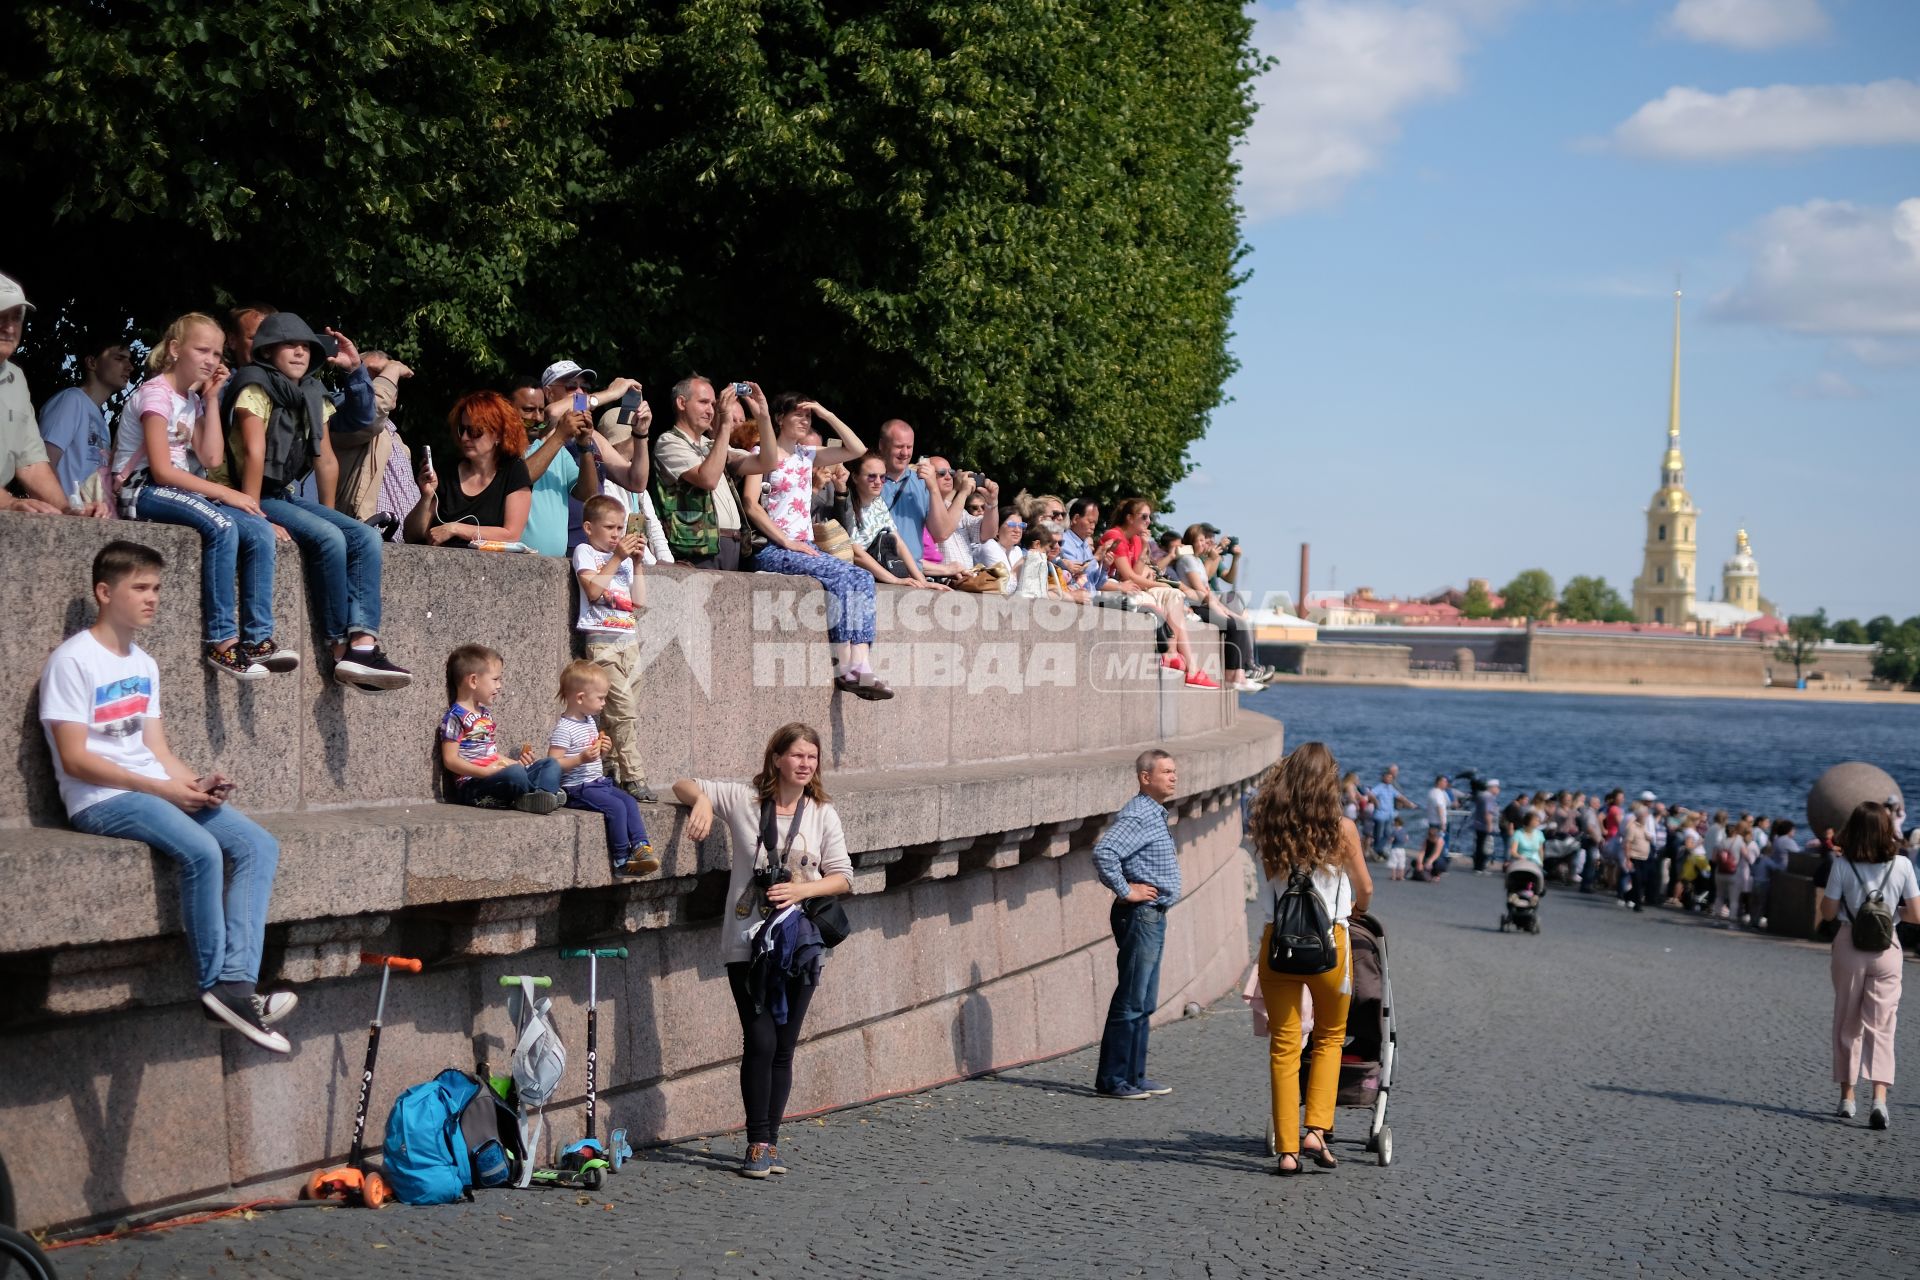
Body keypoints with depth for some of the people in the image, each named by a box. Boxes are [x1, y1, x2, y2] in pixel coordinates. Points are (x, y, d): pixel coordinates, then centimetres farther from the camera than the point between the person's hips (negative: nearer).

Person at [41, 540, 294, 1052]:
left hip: (160, 791, 8)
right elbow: (75, 759, -14)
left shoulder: (144, 665, 17)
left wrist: (198, 782, -8)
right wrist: (163, 790, -18)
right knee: (201, 851, -31)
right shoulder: (73, 661, -8)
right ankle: (214, 985, -18)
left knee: (259, 846, -11)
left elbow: (157, 751, 14)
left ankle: (237, 983, -22)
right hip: (101, 800, -8)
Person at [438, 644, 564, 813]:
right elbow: (450, 760, -14)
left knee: (551, 763, 2)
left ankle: (545, 795, -27)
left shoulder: (486, 713, 21)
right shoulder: (455, 717, -8)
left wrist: (516, 763, 10)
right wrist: (486, 771, -23)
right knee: (515, 773, -37)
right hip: (473, 783, -10)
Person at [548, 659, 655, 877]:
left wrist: (601, 750, 6)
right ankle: (622, 861, -15)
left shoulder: (590, 721, 13)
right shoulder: (564, 729, -17)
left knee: (630, 802, -5)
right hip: (577, 788, -9)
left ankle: (640, 846, -7)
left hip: (598, 782, 9)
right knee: (616, 807, -21)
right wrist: (582, 758, -32)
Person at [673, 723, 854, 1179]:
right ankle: (757, 1144, -1)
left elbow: (842, 877, 5)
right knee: (760, 1042, -10)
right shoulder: (743, 799, -1)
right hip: (748, 942, -2)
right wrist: (702, 801, -14)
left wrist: (801, 889, -13)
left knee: (784, 1047, 7)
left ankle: (770, 1141, 17)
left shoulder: (822, 815, 4)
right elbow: (683, 786, 9)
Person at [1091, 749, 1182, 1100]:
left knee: (1144, 1004, 13)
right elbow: (1103, 852, -30)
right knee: (1131, 1001, -7)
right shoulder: (1137, 815, -16)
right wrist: (1125, 890, -22)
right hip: (1140, 914, -10)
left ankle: (1134, 1076, 18)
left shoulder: (1155, 814, 16)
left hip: (1153, 916, 10)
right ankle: (1112, 1080, -4)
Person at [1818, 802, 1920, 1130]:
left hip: (1849, 947, 0)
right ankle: (1879, 1097, -15)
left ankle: (1847, 1097, 19)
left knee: (1847, 1023, 14)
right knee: (1881, 1026, 1)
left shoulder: (1843, 865, -9)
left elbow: (1828, 913, -5)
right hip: (1886, 949, 0)